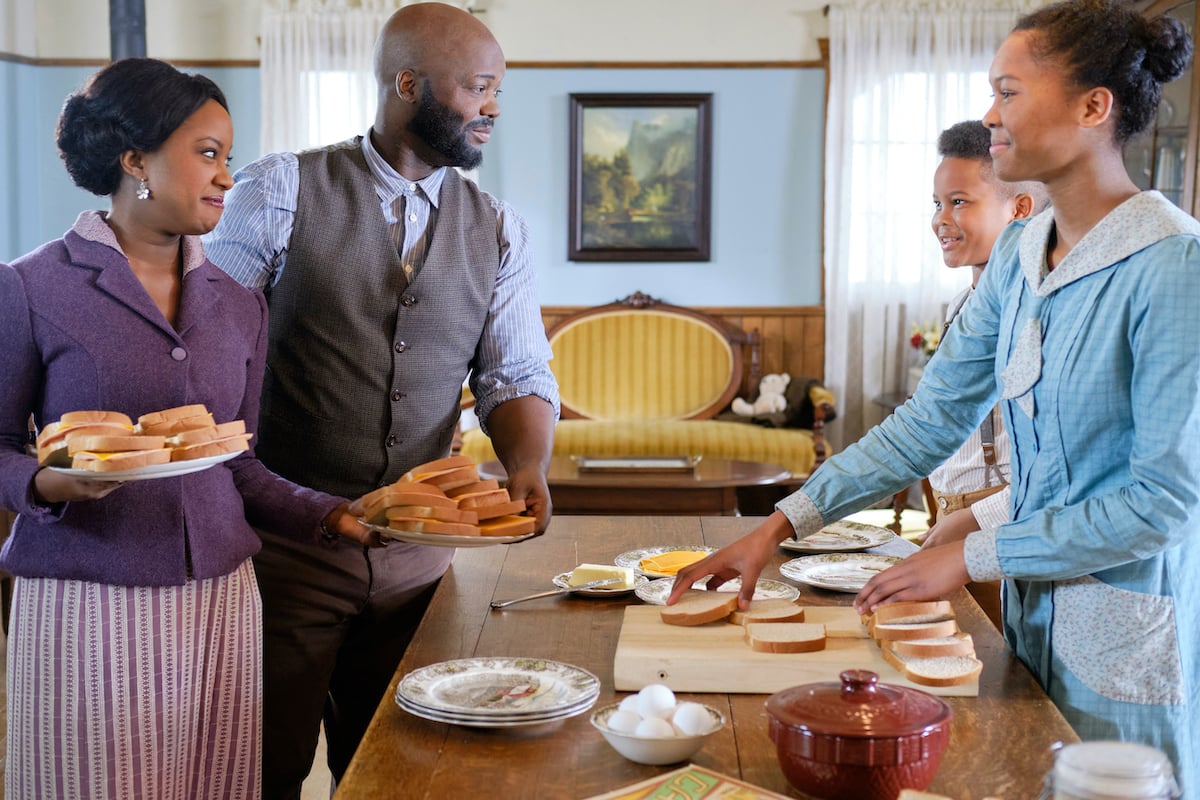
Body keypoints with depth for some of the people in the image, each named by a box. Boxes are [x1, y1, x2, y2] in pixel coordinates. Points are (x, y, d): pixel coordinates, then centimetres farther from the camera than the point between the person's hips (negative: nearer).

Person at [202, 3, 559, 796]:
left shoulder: (498, 230, 5)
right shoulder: (284, 191, -6)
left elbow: (518, 375, 4)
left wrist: (528, 466, -16)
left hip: (418, 549, 4)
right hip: (285, 540, -3)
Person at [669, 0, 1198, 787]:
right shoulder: (1019, 255, 4)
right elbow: (931, 420, 4)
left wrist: (972, 556, -16)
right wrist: (782, 524, -3)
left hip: (1131, 636, -7)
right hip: (1034, 615, 7)